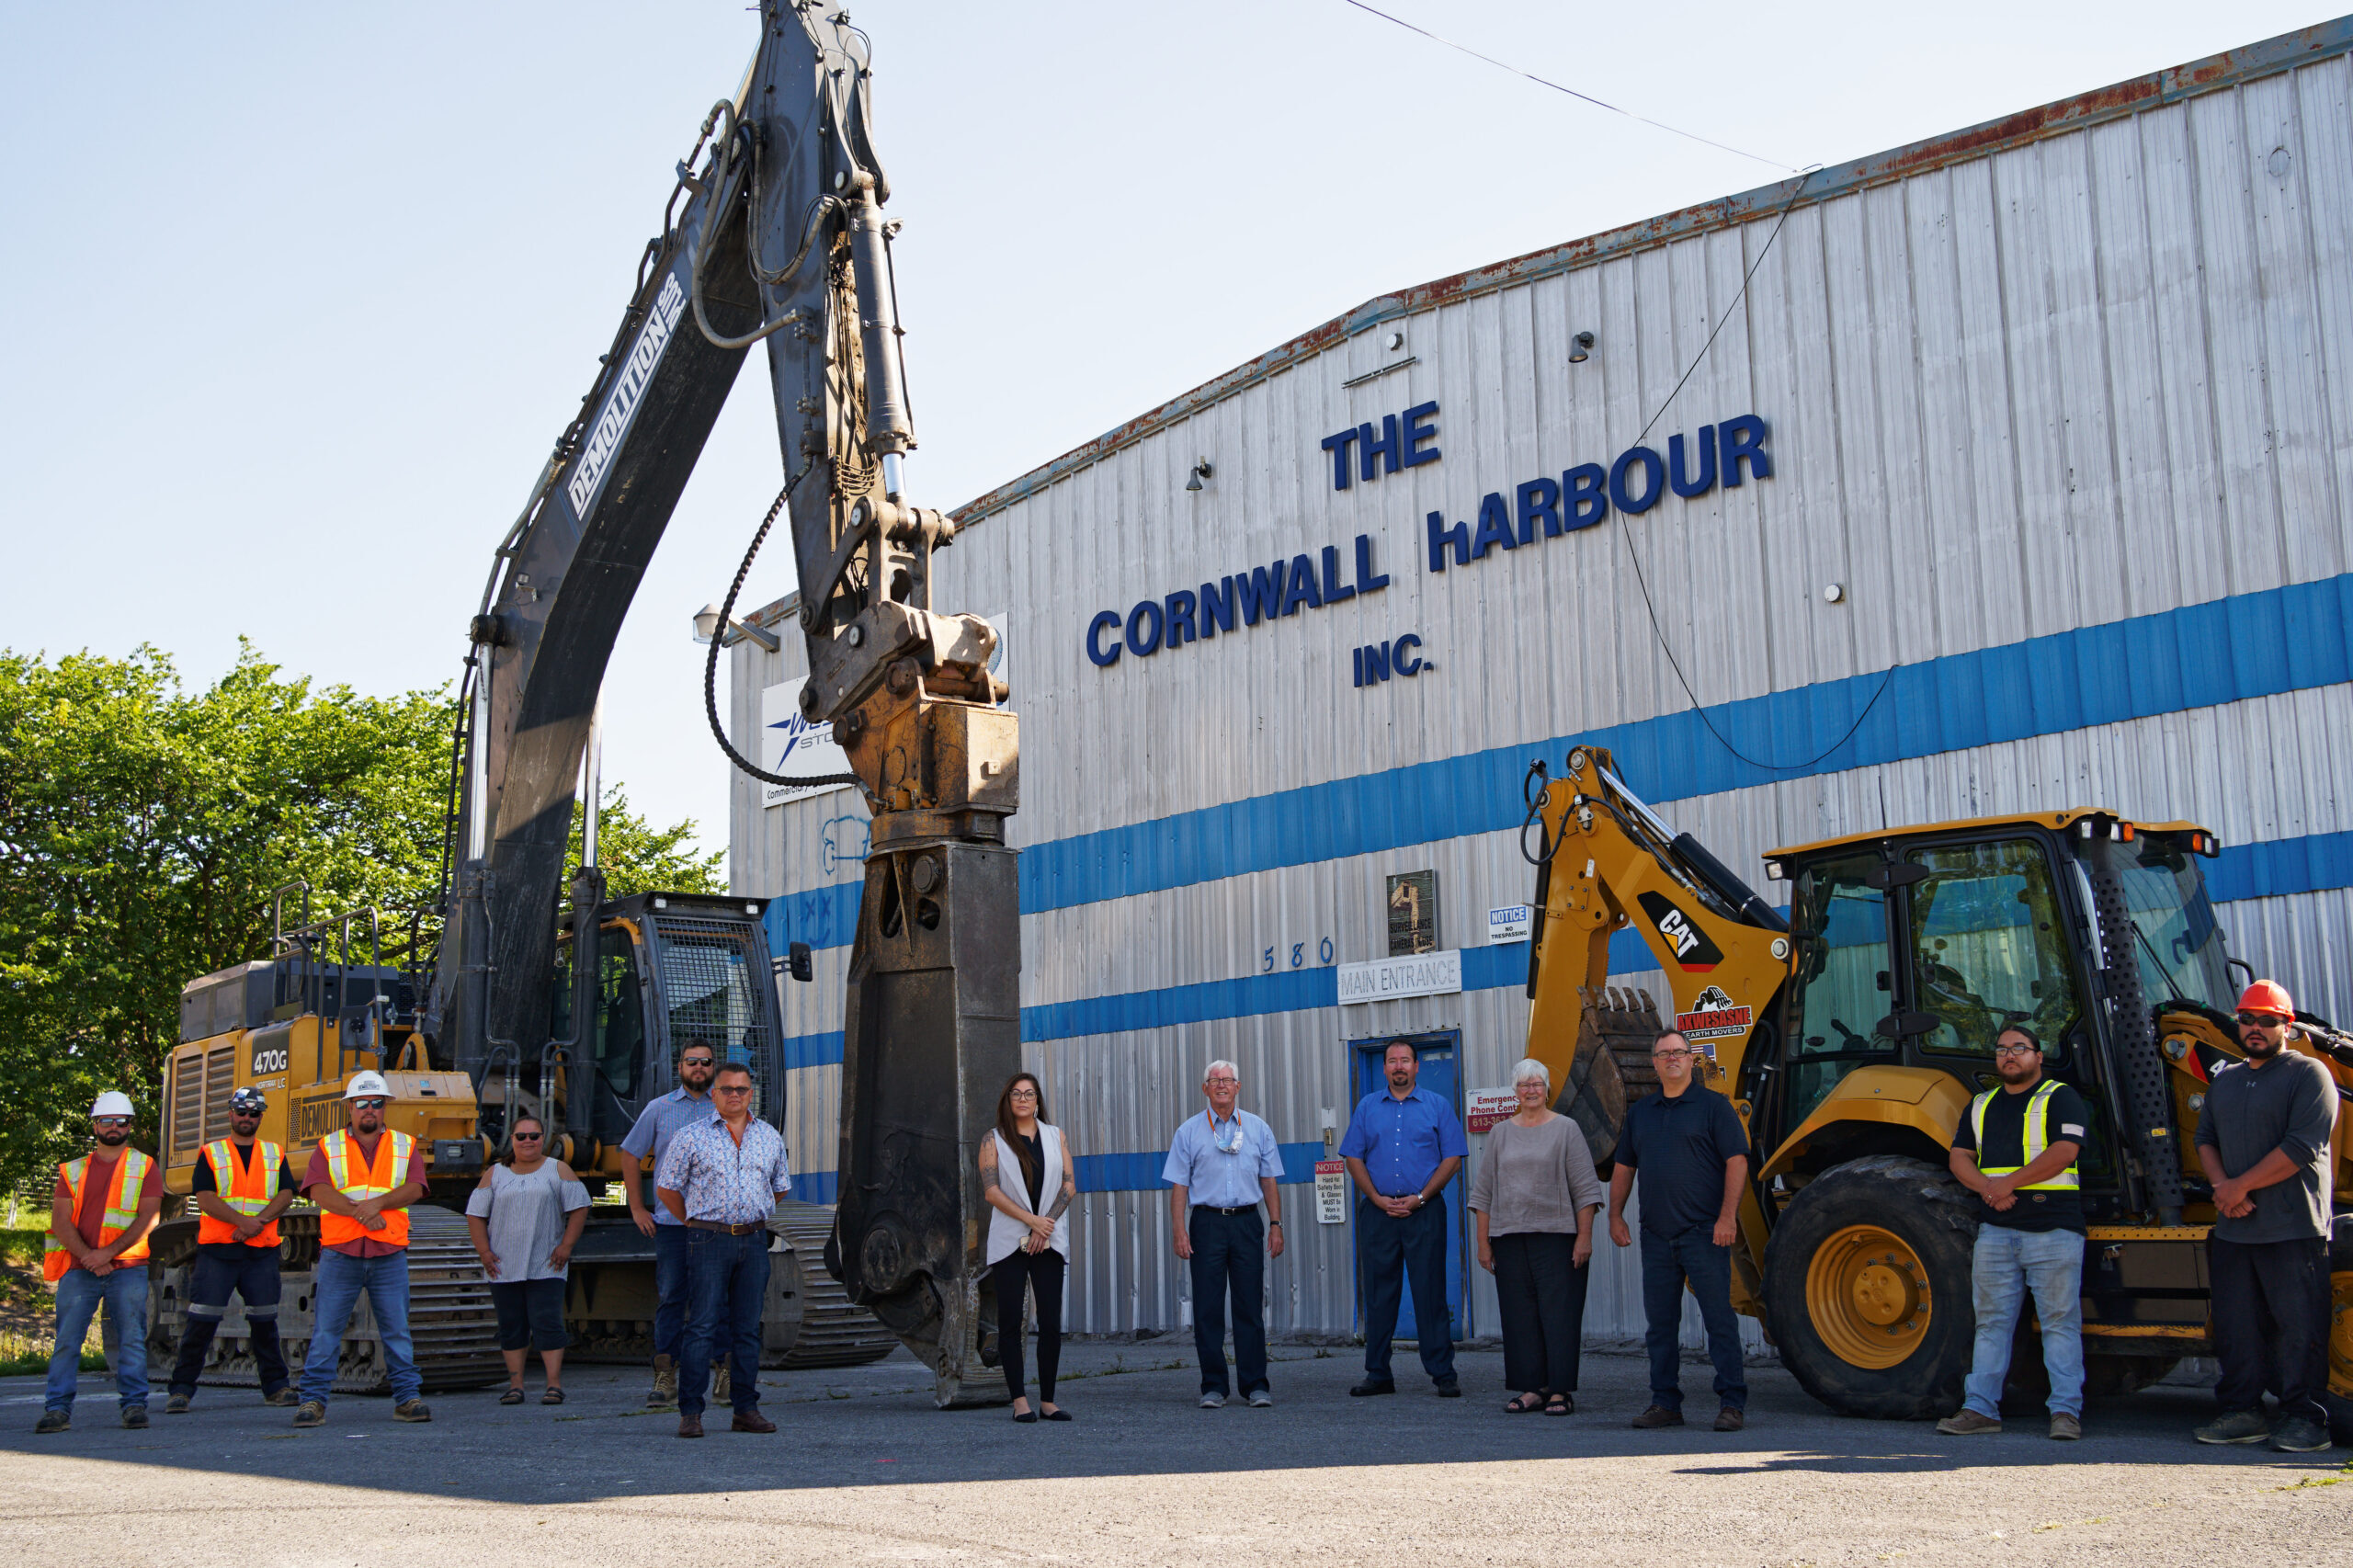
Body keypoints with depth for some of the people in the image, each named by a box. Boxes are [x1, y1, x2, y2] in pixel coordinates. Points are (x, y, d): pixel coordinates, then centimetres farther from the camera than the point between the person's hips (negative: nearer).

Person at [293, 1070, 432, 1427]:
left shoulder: (405, 1146, 13)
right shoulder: (328, 1147, 10)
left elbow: (414, 1188, -1)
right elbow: (319, 1190, -5)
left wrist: (379, 1202, -18)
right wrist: (359, 1211, -18)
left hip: (389, 1254, 1)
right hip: (340, 1251, -1)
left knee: (397, 1330, 3)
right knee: (326, 1328, -2)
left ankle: (408, 1397, 8)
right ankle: (314, 1400, 3)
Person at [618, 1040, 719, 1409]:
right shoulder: (659, 1109, 9)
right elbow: (631, 1156, 15)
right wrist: (636, 1208, 9)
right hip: (670, 1222, 0)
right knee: (670, 1297, -2)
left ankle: (725, 1372, 11)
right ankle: (665, 1379, 0)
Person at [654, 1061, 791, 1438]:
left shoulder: (770, 1137, 12)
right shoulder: (690, 1137, 1)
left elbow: (780, 1187, 24)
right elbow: (665, 1188, 5)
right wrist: (697, 1223, 8)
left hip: (754, 1241, 4)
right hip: (709, 1241, -4)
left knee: (748, 1327, 6)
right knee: (702, 1326, -7)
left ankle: (746, 1409, 12)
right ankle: (690, 1412, -5)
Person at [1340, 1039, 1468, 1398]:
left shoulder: (1437, 1107, 6)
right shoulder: (1367, 1107, 12)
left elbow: (1452, 1158, 1)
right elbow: (1354, 1157, 9)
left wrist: (1420, 1198, -8)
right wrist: (1378, 1198, -4)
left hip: (1424, 1210, -2)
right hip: (1377, 1211, 2)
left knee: (1430, 1292, -3)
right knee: (1378, 1293, 4)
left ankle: (1443, 1374, 1)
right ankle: (1378, 1374, 10)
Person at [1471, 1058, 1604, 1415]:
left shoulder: (1566, 1130, 3)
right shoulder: (1500, 1134, 13)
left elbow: (1585, 1188, 0)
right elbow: (1483, 1192, 14)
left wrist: (1585, 1237, -8)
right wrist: (1483, 1242, 8)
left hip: (1556, 1236, -3)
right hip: (1509, 1238, 3)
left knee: (1559, 1311, -5)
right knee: (1519, 1315, 3)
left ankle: (1561, 1390, -1)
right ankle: (1531, 1388, 8)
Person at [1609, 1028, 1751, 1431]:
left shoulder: (1712, 1105, -1)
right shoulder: (1640, 1112, 15)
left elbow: (1737, 1161, -7)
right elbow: (1624, 1167, 20)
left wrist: (1728, 1216, -16)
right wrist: (1615, 1215, 10)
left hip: (1705, 1232, -5)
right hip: (1656, 1233, 6)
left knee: (1719, 1318, -5)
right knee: (1659, 1323, 8)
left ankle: (1733, 1404, 0)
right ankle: (1665, 1403, 15)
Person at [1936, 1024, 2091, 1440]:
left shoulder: (2060, 1098, 3)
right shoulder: (1980, 1106, 19)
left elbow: (2063, 1151, -11)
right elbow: (1960, 1157, 13)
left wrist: (2009, 1183, -13)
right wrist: (1987, 1187, -8)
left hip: (2053, 1229, -5)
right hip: (1995, 1230, 5)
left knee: (2059, 1321, -4)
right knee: (1991, 1321, 5)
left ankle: (2066, 1410, -1)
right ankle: (1980, 1408, 7)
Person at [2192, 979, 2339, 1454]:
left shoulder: (2308, 1075, -3)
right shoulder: (2224, 1081, 19)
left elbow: (2303, 1147, -13)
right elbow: (2206, 1139, 16)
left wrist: (2241, 1186, -12)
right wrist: (2222, 1187, -4)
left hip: (2292, 1230, -7)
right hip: (2233, 1229, 7)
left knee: (2298, 1326, -5)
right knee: (2235, 1325, 8)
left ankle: (2305, 1418, 2)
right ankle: (2242, 1411, 15)